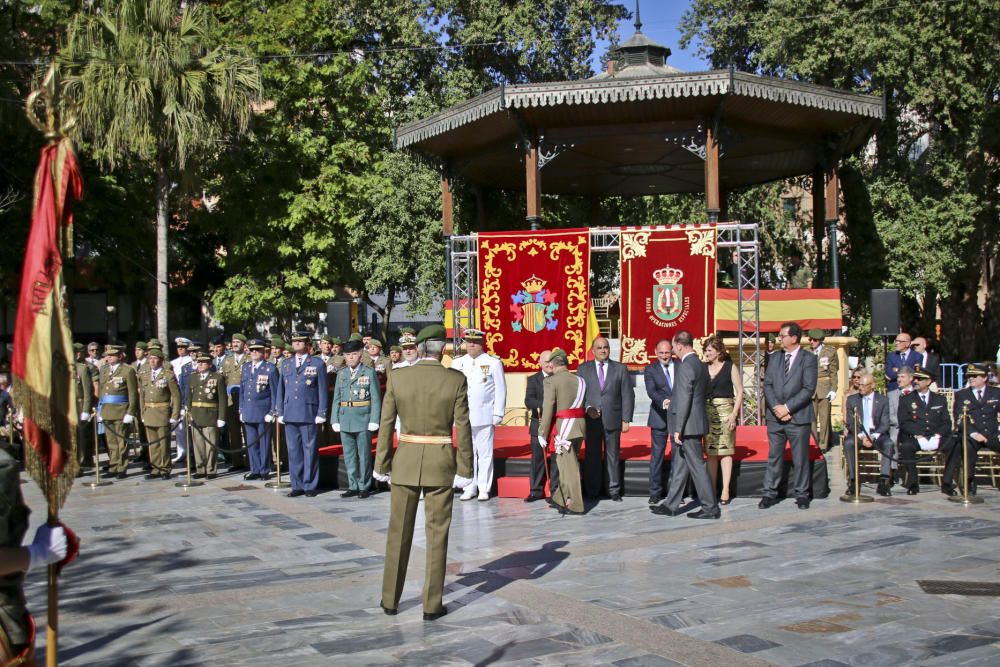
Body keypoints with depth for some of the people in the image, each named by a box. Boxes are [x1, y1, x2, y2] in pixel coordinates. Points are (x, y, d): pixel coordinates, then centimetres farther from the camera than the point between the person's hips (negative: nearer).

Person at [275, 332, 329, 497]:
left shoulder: (317, 364, 2)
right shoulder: (286, 364, 14)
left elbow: (323, 391, 0)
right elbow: (281, 389, 15)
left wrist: (321, 414, -5)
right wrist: (280, 413, 9)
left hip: (309, 414, -4)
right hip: (290, 414, 4)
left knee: (310, 450, 1)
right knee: (293, 451, 6)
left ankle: (310, 486, 8)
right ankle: (297, 485, 13)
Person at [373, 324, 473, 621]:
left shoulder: (397, 377, -5)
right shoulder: (456, 379, -8)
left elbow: (386, 424, -3)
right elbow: (462, 427, -8)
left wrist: (381, 465, 5)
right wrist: (464, 470, -3)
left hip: (405, 461, 2)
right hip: (441, 463, -1)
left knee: (399, 533, 14)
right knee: (437, 535, 7)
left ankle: (390, 600, 22)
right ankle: (432, 604, 11)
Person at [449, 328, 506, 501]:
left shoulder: (494, 363, 0)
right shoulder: (457, 363, 10)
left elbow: (500, 390, 0)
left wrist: (498, 414, -5)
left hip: (485, 417, -3)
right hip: (463, 417, 3)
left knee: (485, 453, 1)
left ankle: (484, 488, 9)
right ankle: (469, 488, 13)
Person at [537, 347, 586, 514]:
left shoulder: (551, 381, -8)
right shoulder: (579, 380, 10)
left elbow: (548, 410, -11)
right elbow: (582, 405, 5)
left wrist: (543, 434, -5)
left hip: (563, 426, -6)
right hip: (579, 425, 6)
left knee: (569, 466, 0)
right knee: (566, 463, 17)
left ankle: (575, 505, 4)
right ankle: (561, 499, 28)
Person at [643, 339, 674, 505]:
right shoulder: (650, 370, 0)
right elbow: (651, 391, -14)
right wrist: (663, 402, -33)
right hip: (660, 417, -1)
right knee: (657, 455, 3)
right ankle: (655, 492, 10)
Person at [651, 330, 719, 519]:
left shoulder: (685, 366, -18)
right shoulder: (701, 365, 12)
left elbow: (684, 400, -21)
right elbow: (704, 395, 19)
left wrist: (678, 429, -18)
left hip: (688, 425, -10)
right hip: (696, 423, 10)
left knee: (696, 466, -2)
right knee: (679, 465, 14)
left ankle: (710, 507, 4)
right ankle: (671, 505, 21)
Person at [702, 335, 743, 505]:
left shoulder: (730, 367, -1)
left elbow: (739, 392, -2)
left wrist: (734, 413, -11)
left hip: (725, 410, -4)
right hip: (707, 411, 4)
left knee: (725, 451, -2)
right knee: (711, 452, 6)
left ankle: (725, 491, 1)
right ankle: (712, 489, 11)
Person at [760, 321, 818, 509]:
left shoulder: (808, 359, -3)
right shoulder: (774, 357, 11)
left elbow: (808, 389, -11)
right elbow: (767, 385, 6)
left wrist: (787, 407, -15)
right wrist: (776, 407, -10)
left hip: (798, 417, -4)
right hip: (775, 416, 4)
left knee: (800, 459, 4)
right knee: (774, 457, 7)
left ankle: (802, 495, 15)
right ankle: (770, 493, 12)